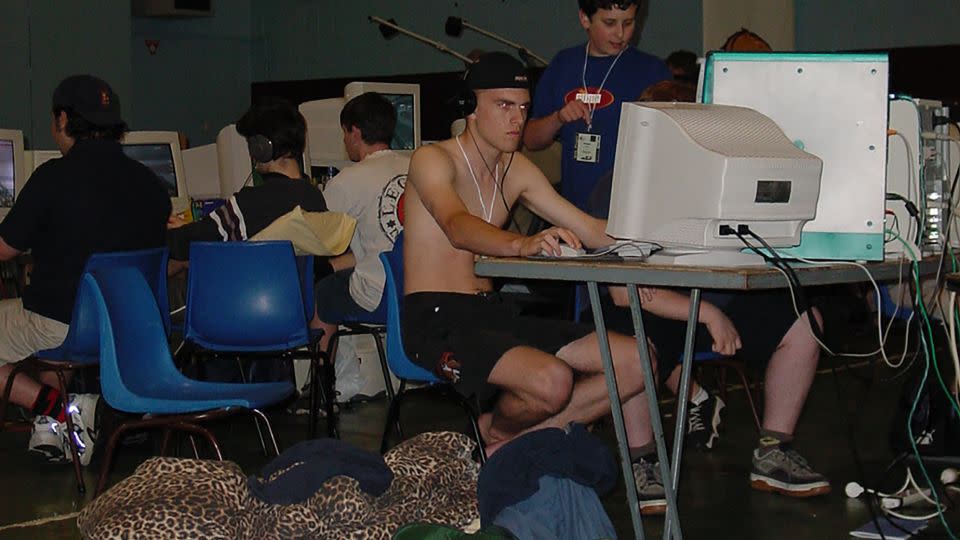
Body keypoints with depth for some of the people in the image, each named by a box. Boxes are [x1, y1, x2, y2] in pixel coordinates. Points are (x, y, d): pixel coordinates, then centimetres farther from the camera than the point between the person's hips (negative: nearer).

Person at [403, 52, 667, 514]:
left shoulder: (515, 169, 14)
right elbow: (458, 227, -29)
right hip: (436, 319, -8)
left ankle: (506, 435, 2)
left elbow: (588, 229, 11)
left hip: (494, 312, 8)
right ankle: (498, 431, 3)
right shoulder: (433, 160, -8)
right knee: (553, 380, -32)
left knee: (634, 362, -4)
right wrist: (521, 245, -48)